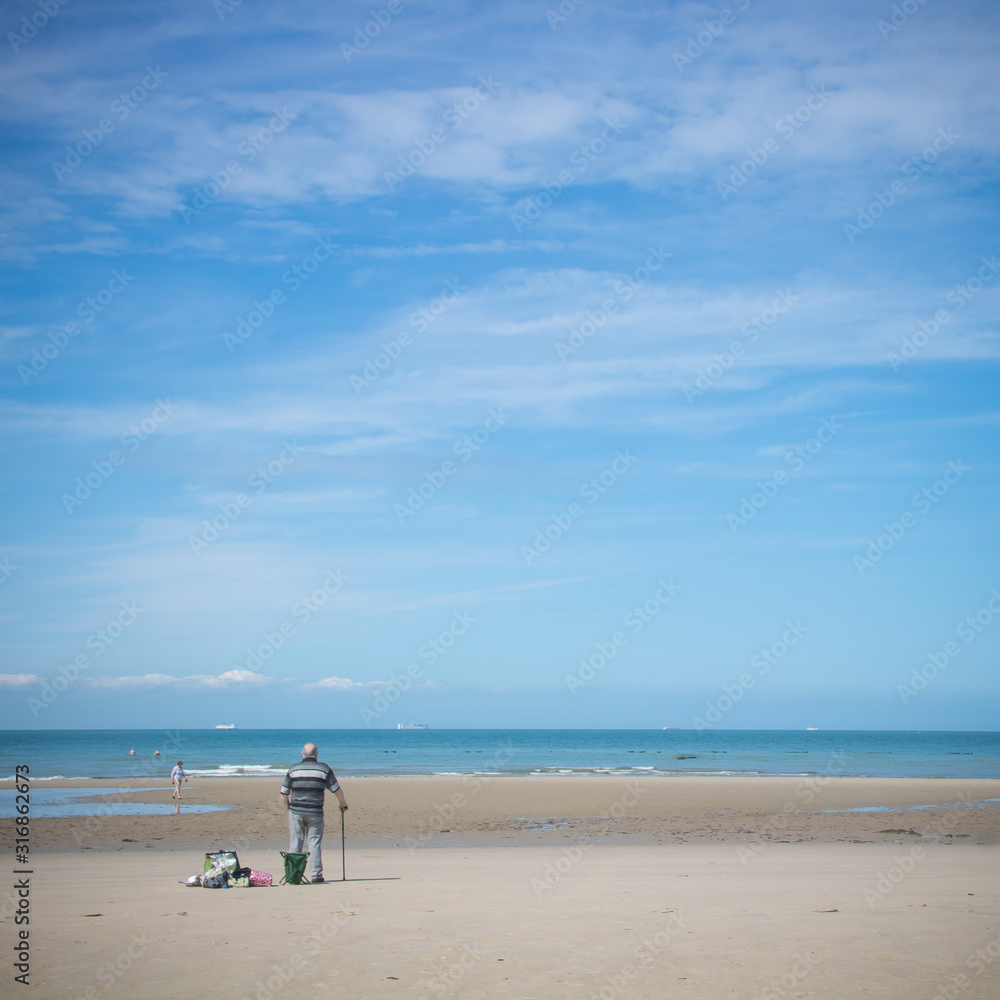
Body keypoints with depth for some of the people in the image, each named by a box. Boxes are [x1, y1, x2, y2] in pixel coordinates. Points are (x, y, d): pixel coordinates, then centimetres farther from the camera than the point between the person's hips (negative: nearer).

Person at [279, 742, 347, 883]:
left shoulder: (293, 769, 4)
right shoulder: (324, 769, 1)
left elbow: (283, 795, 5)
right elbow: (337, 790, 5)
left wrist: (288, 808, 22)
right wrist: (343, 804, 22)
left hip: (296, 812, 1)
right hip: (315, 813, -1)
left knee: (295, 844, 5)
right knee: (314, 844, 4)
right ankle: (316, 874, -2)